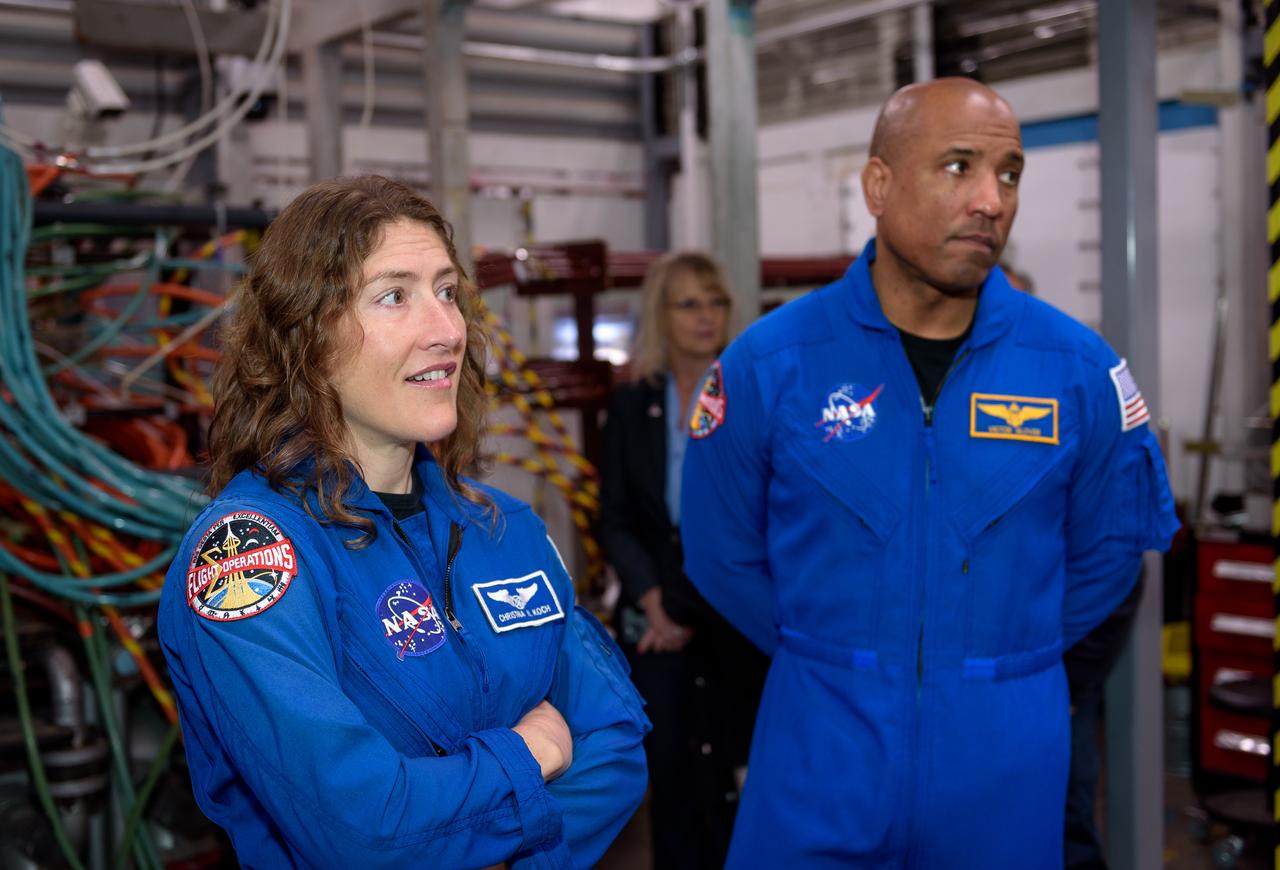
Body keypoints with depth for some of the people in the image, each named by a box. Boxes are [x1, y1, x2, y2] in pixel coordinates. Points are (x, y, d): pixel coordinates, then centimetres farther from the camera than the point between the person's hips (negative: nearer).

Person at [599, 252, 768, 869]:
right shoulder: (631, 406, 7)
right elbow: (615, 521, 7)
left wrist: (694, 608, -10)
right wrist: (654, 602, -8)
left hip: (736, 618, -2)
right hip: (656, 619, 3)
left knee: (734, 779, -1)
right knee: (671, 775, 7)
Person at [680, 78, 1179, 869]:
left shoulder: (1078, 367, -6)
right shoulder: (770, 362, -10)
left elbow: (1111, 546, 8)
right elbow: (724, 554, 2)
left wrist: (999, 654, 9)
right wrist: (833, 660, 7)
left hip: (1008, 763, 2)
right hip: (819, 754, -1)